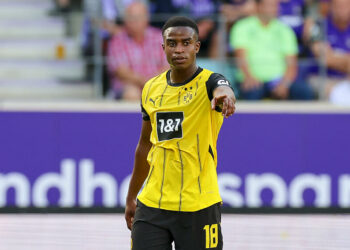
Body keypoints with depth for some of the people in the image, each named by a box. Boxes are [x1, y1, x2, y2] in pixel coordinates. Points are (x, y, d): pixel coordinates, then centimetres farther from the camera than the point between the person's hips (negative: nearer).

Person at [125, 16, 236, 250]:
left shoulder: (208, 82, -7)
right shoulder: (151, 89, 9)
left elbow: (223, 89, -33)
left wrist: (224, 96, -58)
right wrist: (131, 197, 23)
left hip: (198, 206, -4)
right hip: (152, 203, 4)